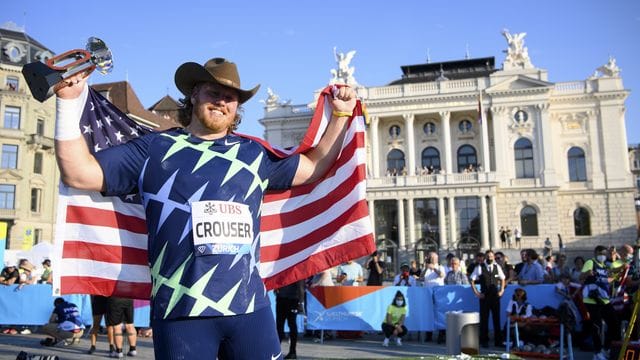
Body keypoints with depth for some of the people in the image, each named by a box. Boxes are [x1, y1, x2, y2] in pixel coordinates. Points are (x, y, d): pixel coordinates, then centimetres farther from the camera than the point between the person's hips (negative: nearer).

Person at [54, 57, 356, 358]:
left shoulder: (254, 153, 15)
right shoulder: (154, 149, 8)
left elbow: (313, 167, 22)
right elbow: (78, 173, 5)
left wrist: (341, 114, 17)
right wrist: (69, 104, -3)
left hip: (249, 306, 3)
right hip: (179, 311, -2)